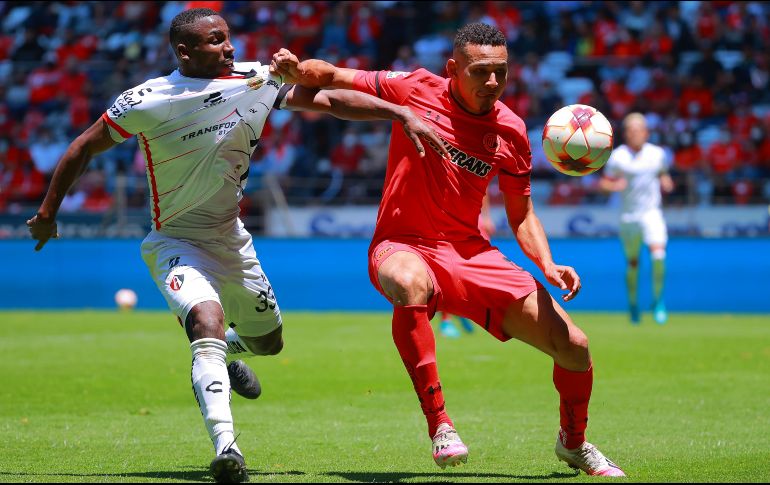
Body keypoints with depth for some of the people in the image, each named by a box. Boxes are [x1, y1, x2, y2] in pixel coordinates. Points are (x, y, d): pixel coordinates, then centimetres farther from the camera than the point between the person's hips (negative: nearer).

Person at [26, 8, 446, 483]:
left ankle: (226, 350, 55)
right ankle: (226, 446, -39)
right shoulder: (146, 101, -17)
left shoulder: (257, 80, -8)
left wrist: (402, 113, -15)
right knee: (208, 320, -32)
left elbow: (330, 99, -5)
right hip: (176, 243, -5)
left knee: (268, 341, 18)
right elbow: (84, 147, -6)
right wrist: (48, 212, 1)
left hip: (232, 240, 5)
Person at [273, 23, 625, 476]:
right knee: (411, 284, -44)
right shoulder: (416, 89, -7)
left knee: (574, 346, -4)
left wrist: (548, 266, -7)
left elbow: (522, 215, 10)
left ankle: (574, 442, 28)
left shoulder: (511, 131, 1)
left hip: (471, 252, 4)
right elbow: (332, 77, 0)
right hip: (403, 246, -3)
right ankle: (439, 425, -34)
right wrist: (297, 68, -21)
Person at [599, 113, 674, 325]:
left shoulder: (657, 154, 3)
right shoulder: (617, 156, -5)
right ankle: (633, 303, 25)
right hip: (629, 216, -1)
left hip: (652, 212, 1)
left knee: (658, 253, -19)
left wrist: (665, 182, -3)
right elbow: (604, 182, -2)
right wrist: (614, 185, -23)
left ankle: (658, 299, -2)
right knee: (632, 262, 5)